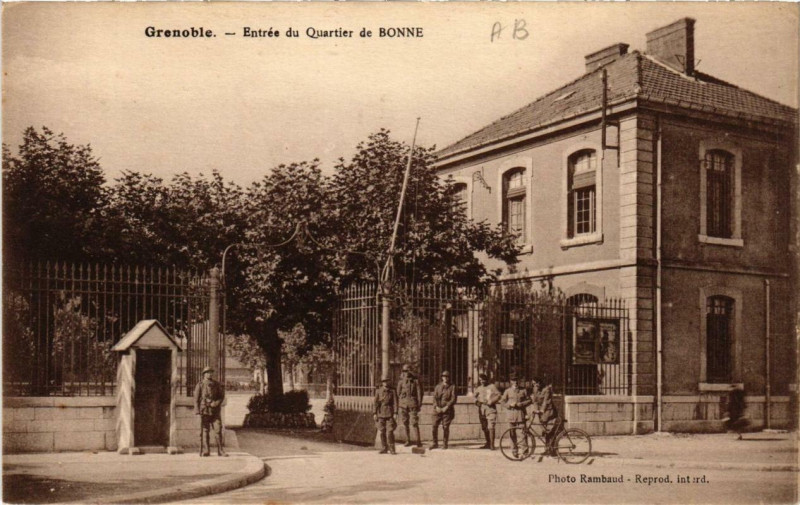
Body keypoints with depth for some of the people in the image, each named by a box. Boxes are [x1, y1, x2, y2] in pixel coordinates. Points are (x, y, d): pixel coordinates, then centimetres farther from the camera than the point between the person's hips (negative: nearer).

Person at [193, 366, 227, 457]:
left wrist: (217, 403, -8)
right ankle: (205, 451, 6)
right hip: (204, 411, -2)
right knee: (205, 431, 0)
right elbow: (196, 398, 1)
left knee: (218, 430, -6)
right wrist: (197, 411, -8)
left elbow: (222, 396, 12)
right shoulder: (200, 385, 4)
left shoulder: (217, 385, 11)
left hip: (215, 411, 2)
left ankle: (220, 451, -2)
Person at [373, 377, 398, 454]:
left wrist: (395, 413, -9)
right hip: (381, 413, 2)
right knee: (382, 432, 5)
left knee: (390, 432, -8)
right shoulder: (378, 391, 7)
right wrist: (375, 413, 2)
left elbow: (395, 402, -1)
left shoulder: (393, 391, 2)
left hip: (389, 413, -2)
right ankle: (384, 449, 13)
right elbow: (376, 402, 7)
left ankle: (391, 449, -2)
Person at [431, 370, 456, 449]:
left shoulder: (452, 387, 5)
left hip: (447, 410, -2)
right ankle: (435, 443, 6)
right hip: (438, 409, 3)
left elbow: (453, 399, -3)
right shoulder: (438, 386, 14)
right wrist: (437, 407, -8)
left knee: (445, 427, -5)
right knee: (434, 426, -4)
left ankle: (445, 444, 6)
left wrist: (446, 407, -13)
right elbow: (435, 397, 7)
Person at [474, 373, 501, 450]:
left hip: (490, 408, -6)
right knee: (484, 428, 9)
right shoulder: (479, 388, 17)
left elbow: (498, 395, -2)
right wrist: (476, 401, 3)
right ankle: (488, 443, 20)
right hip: (481, 409, 6)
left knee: (491, 427, -14)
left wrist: (491, 401, -14)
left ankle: (492, 444, -13)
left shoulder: (492, 386, 2)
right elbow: (475, 396, 25)